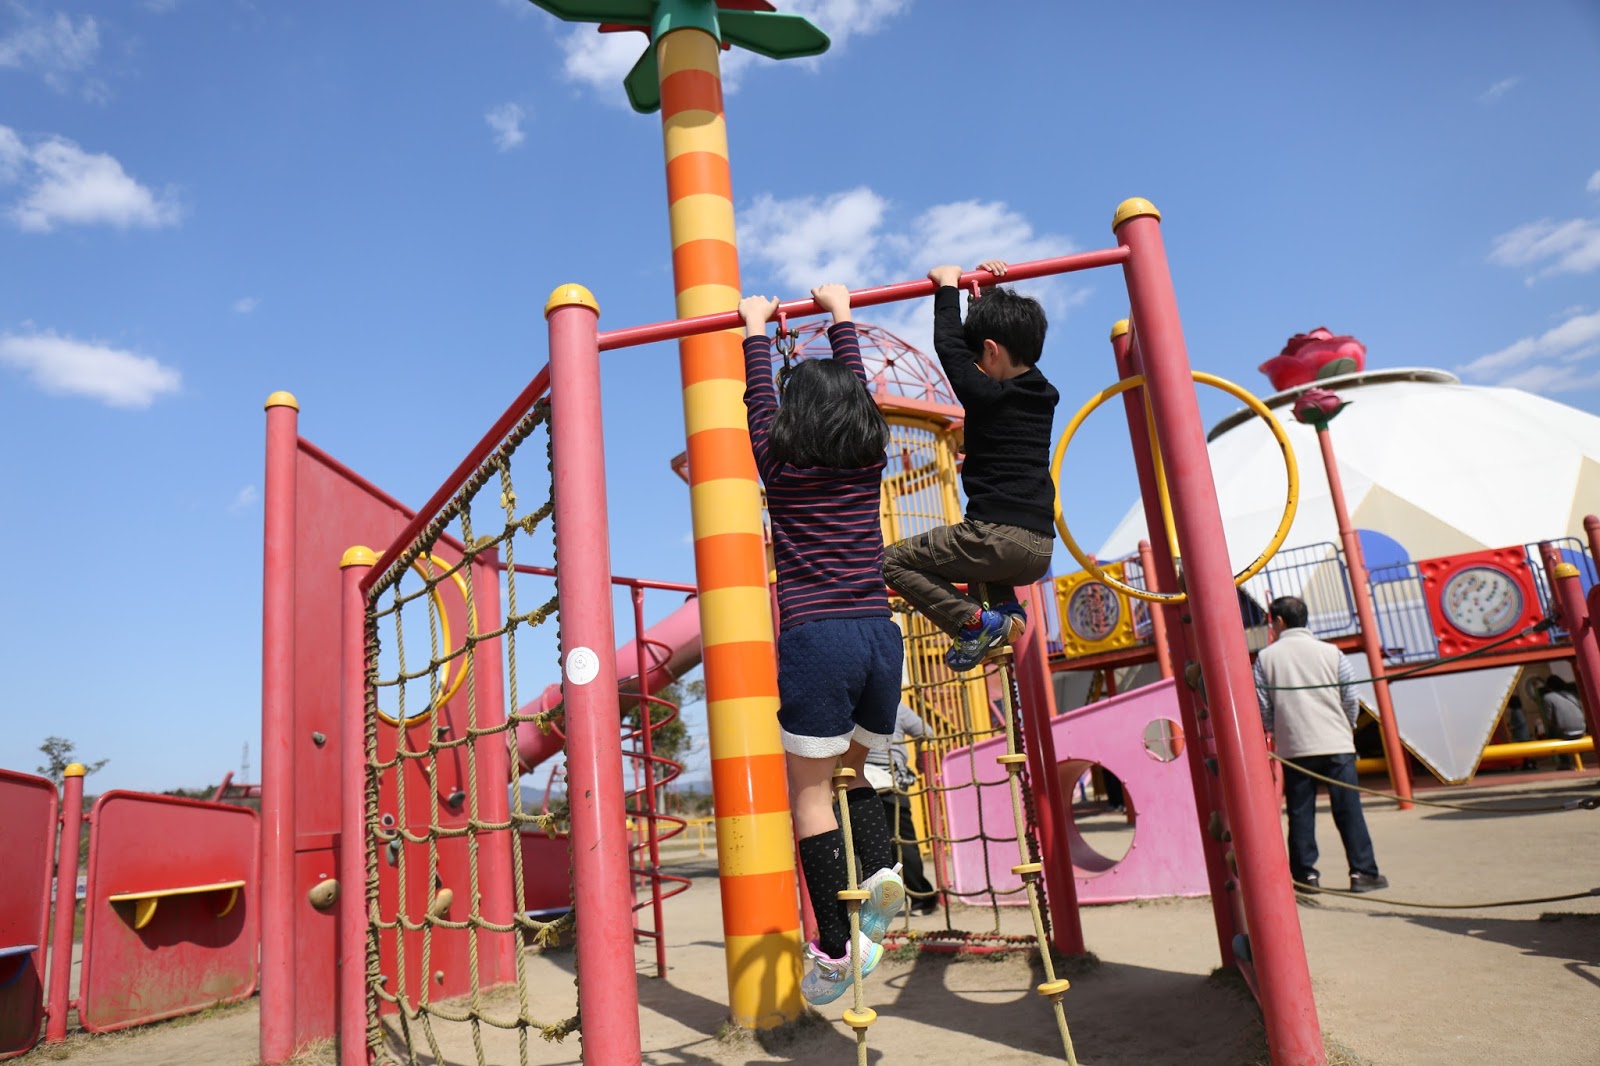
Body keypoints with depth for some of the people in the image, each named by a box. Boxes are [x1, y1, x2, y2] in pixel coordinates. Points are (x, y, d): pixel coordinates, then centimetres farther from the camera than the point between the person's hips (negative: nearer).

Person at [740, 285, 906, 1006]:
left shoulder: (779, 465, 4)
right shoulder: (869, 459, 11)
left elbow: (757, 400, 20)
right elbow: (854, 386, 26)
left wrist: (756, 329, 33)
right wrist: (841, 313, 39)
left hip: (815, 641, -4)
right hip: (882, 637, 4)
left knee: (811, 793, 1)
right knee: (850, 770, 22)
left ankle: (835, 947, -2)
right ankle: (880, 871, -1)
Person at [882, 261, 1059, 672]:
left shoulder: (986, 394, -8)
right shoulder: (1045, 395, 12)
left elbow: (949, 346, 4)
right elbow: (1017, 344, 29)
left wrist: (948, 285, 15)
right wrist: (991, 291, 33)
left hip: (999, 537, -8)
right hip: (1041, 551, 8)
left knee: (895, 561, 6)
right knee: (981, 555, 41)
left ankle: (975, 621, -8)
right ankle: (1005, 607, 13)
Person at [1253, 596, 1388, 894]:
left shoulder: (1266, 657, -1)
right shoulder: (1330, 652, 1)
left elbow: (1262, 707, 0)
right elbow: (1350, 699, 4)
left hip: (1293, 749, 0)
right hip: (1336, 745, 0)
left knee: (1300, 813, 6)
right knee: (1349, 811, 6)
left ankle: (1306, 874, 9)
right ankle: (1363, 872, 8)